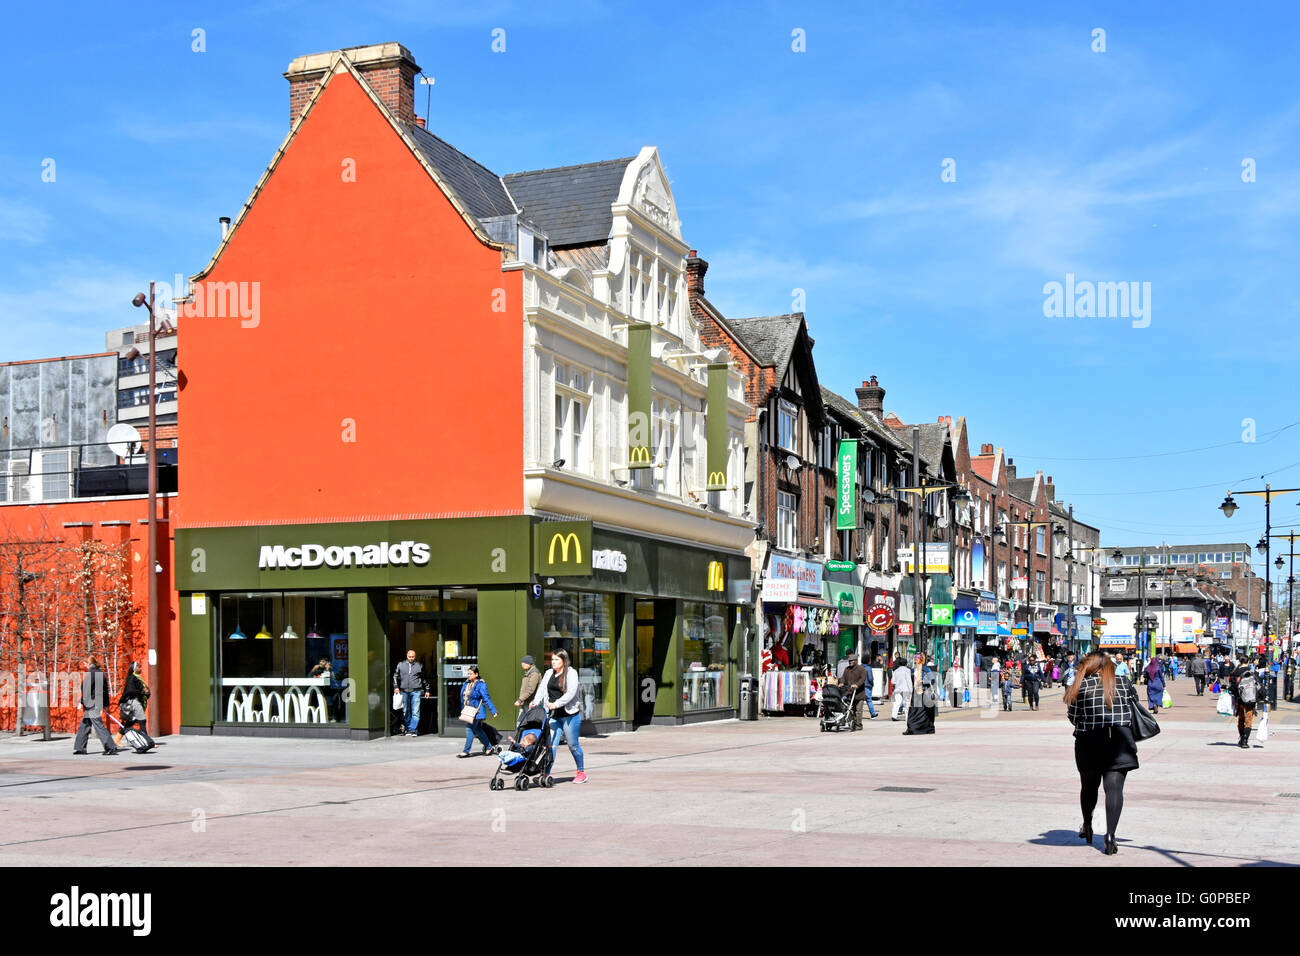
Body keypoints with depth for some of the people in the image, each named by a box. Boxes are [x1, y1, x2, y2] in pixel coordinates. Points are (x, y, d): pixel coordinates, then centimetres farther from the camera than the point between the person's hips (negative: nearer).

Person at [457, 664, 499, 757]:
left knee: (470, 729, -10)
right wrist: (463, 709, 20)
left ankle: (466, 751, -5)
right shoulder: (466, 683, 10)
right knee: (477, 729, 14)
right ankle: (488, 747, 27)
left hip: (476, 712, -8)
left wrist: (493, 711, -17)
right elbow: (463, 697, 18)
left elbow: (487, 699, -15)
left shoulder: (481, 685, -12)